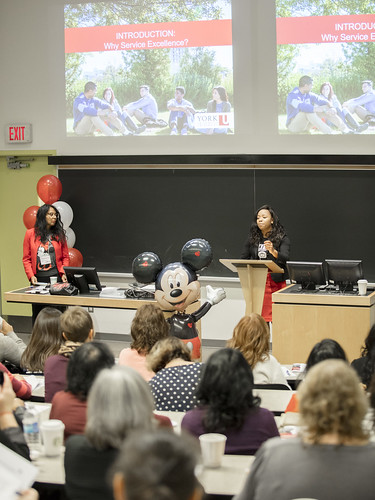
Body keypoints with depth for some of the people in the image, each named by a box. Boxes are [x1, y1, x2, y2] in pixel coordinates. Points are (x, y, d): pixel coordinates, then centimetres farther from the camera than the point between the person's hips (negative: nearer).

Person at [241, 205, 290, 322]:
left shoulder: (282, 238, 1)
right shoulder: (252, 238, 12)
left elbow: (285, 258, -14)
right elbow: (243, 259, 14)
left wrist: (273, 251, -33)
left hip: (276, 281, -3)